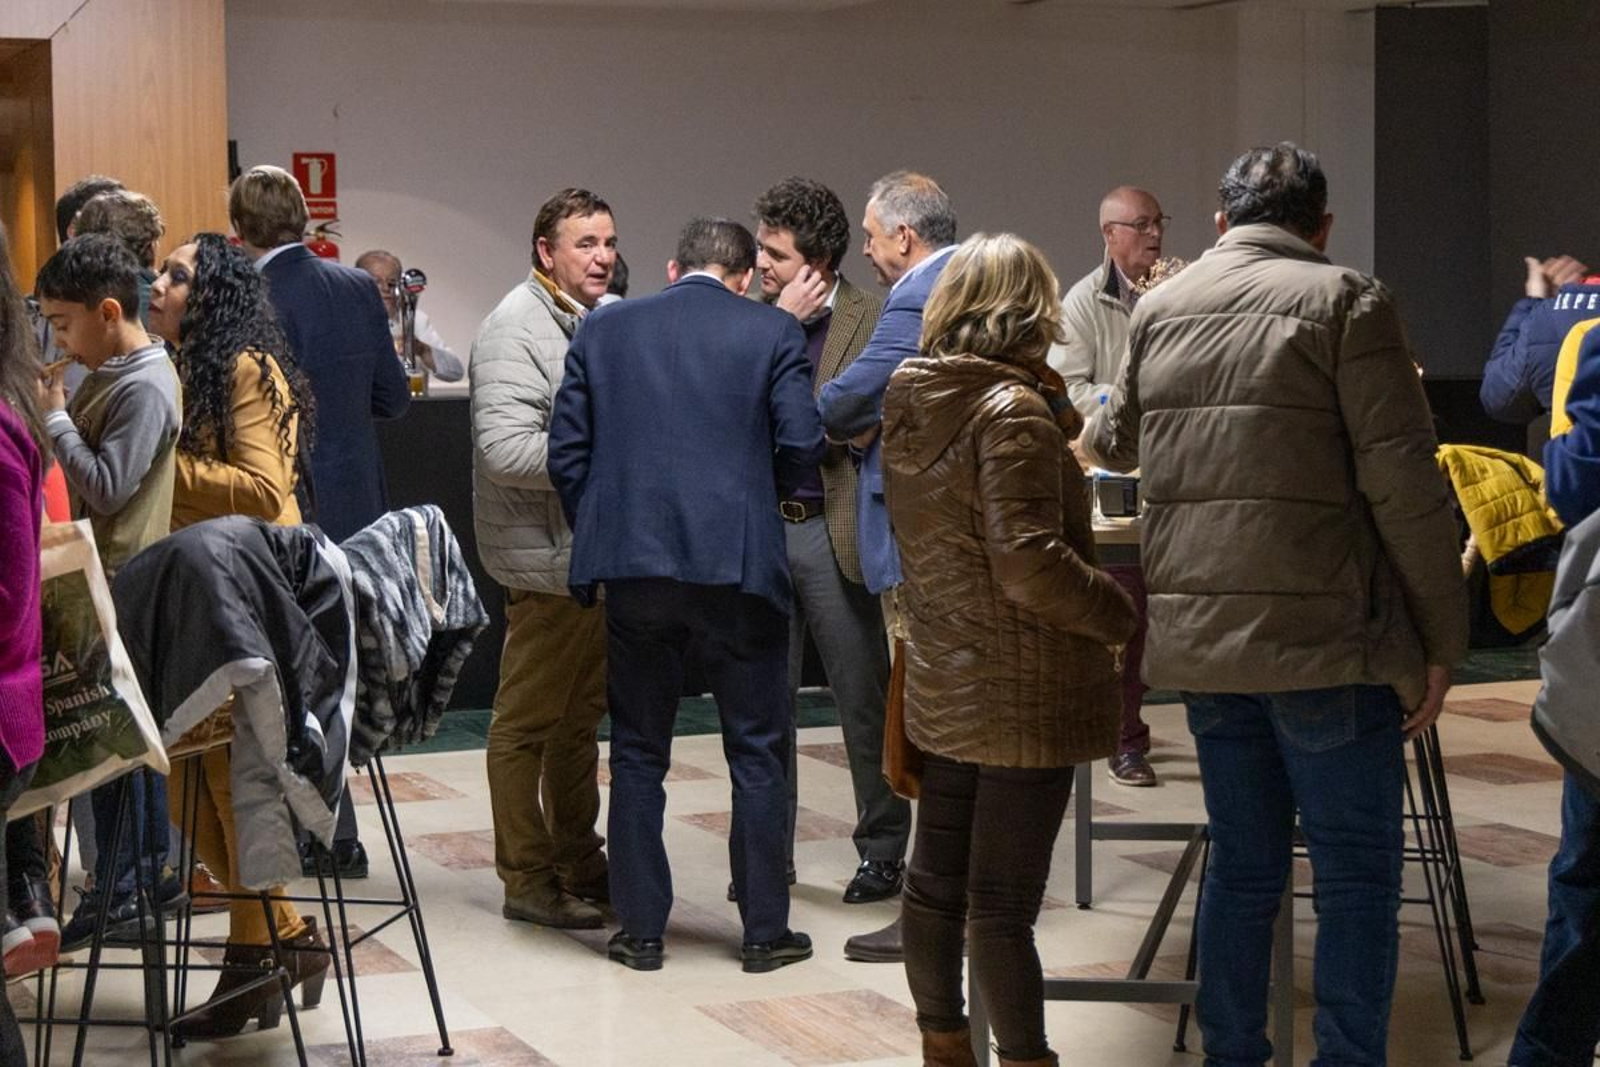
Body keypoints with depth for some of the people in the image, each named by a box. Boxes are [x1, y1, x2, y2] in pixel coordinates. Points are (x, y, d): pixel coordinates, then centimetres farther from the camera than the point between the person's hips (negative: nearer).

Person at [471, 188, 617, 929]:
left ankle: (579, 862, 28)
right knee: (527, 721, -1)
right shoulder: (517, 327, -13)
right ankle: (527, 880, 5)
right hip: (548, 558, -9)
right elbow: (505, 451, -23)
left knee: (582, 714, 17)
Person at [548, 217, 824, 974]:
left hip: (633, 567, 2)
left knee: (638, 751, 12)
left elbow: (566, 452, 5)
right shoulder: (772, 332, 2)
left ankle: (641, 928, 14)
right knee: (757, 750, 8)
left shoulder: (604, 330, 8)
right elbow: (801, 443, -4)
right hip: (739, 564, -2)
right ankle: (764, 930, 12)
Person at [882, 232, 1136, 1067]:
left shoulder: (911, 408, 7)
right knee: (1003, 901, -2)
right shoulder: (1013, 411, -17)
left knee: (936, 878, 16)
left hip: (943, 685, 8)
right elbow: (1029, 564, -25)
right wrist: (1126, 615, -14)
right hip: (1024, 694, -8)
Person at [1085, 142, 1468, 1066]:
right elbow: (1403, 481, -12)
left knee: (1243, 867, 15)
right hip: (1323, 640, -6)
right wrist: (1442, 636, -7)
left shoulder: (1160, 310, 12)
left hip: (1199, 637, 6)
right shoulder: (1344, 302, -6)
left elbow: (1117, 443, 29)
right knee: (1357, 878, 3)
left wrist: (1099, 435, 53)